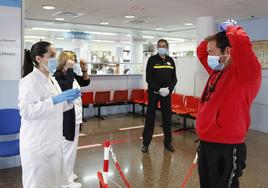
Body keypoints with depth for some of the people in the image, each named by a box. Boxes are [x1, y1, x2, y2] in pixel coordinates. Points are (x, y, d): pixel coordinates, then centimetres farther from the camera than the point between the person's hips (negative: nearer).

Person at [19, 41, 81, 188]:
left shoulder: (51, 80, 12)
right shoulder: (29, 81, -15)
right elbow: (26, 111, -25)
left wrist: (68, 100, 1)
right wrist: (55, 100, -28)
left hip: (53, 141, 8)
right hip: (37, 143, -8)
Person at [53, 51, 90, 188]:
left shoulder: (71, 74, 9)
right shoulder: (58, 75, -17)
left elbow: (86, 82, 19)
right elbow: (67, 87, -35)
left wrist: (84, 69, 3)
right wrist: (70, 69, -28)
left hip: (75, 116, 10)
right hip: (67, 118, -10)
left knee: (72, 147, 19)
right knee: (67, 148, 0)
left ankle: (67, 174, 35)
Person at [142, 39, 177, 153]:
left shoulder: (170, 60, 8)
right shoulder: (152, 60, -2)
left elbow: (174, 78, 8)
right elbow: (148, 78, -7)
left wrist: (169, 89, -9)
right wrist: (159, 89, -16)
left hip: (167, 93, 3)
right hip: (153, 92, -3)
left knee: (167, 117, 7)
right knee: (150, 118, 1)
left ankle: (168, 142, 19)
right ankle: (146, 143, 9)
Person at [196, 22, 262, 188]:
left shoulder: (246, 73, -15)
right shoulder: (218, 71, 10)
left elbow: (241, 43, -33)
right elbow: (201, 51, 24)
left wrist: (230, 28, -12)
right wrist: (218, 35, 9)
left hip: (227, 148, -8)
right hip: (205, 143, 8)